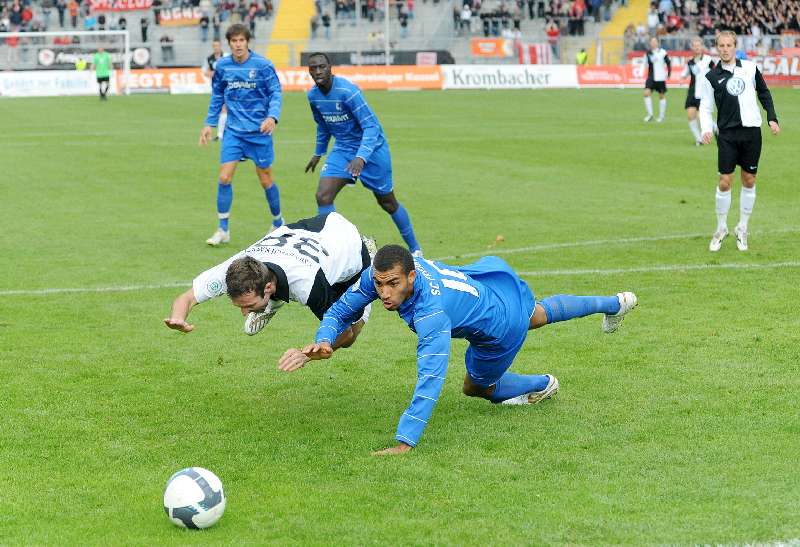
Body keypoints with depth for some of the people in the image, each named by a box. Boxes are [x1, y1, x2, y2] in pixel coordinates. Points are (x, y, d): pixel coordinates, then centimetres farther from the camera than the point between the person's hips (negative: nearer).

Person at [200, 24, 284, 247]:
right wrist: (210, 124, 13)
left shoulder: (263, 65, -10)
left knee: (266, 180, 6)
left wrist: (272, 116, -25)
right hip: (233, 130, 3)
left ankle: (278, 224, 28)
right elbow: (217, 96, 14)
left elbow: (276, 93, -7)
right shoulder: (222, 66, 1)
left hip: (259, 130, -2)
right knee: (224, 178, -7)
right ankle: (223, 230, 4)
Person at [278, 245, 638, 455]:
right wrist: (324, 341, -39)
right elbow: (342, 309, -17)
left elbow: (430, 379, -52)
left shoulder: (432, 312, -47)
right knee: (539, 315, 36)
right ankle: (613, 304, 62)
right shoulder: (380, 273, -28)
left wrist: (404, 443, -55)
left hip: (501, 328, -7)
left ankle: (543, 385, 43)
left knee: (476, 387, 18)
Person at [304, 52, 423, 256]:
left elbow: (370, 126, -29)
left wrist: (361, 157, -40)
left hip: (371, 147, -5)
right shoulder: (313, 95, -3)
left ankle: (415, 248, 25)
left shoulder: (348, 90, -26)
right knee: (323, 196, -15)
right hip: (343, 149, 5)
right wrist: (318, 153, 25)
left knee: (387, 203, 6)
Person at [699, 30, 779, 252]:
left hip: (752, 131, 2)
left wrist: (772, 118, 7)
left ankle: (742, 230, 19)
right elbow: (705, 107, 4)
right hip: (727, 134, -2)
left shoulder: (750, 68, 3)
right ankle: (721, 229, 11)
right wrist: (706, 129, -12)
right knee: (725, 182, -6)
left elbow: (764, 93, 14)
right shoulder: (711, 77, 0)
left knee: (749, 181, 6)